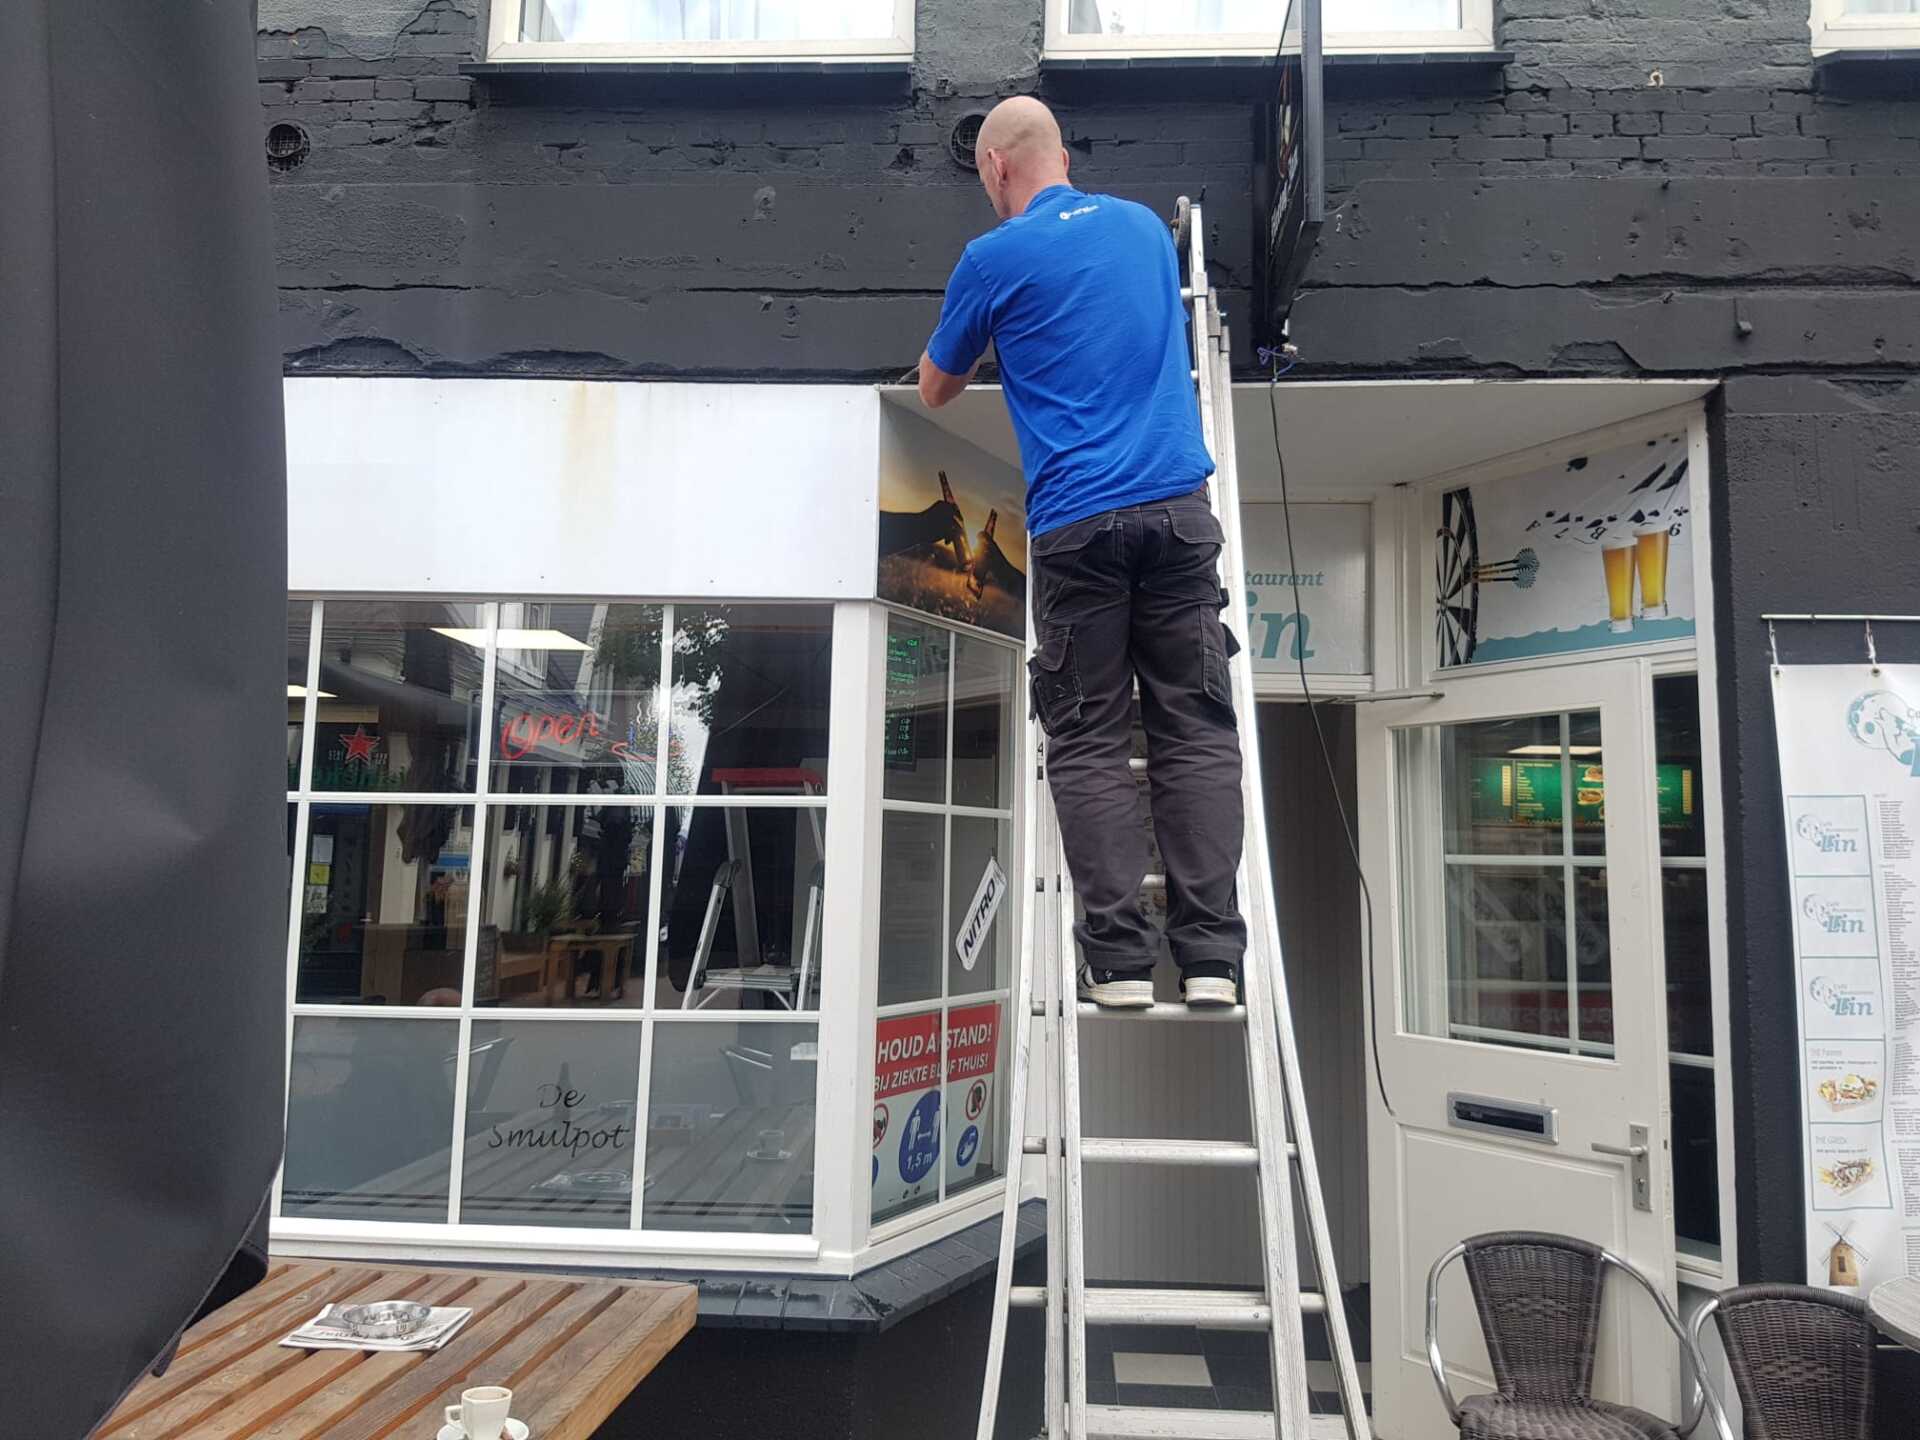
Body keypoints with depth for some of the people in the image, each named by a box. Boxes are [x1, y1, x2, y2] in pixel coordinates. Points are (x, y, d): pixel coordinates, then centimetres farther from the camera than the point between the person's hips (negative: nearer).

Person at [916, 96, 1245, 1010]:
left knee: (1089, 742, 4)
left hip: (1077, 520, -3)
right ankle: (1210, 954, 4)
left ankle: (1119, 958, 3)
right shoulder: (1147, 226, 18)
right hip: (1180, 503, 4)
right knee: (1196, 729, 5)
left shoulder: (995, 258, 3)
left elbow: (935, 393, 15)